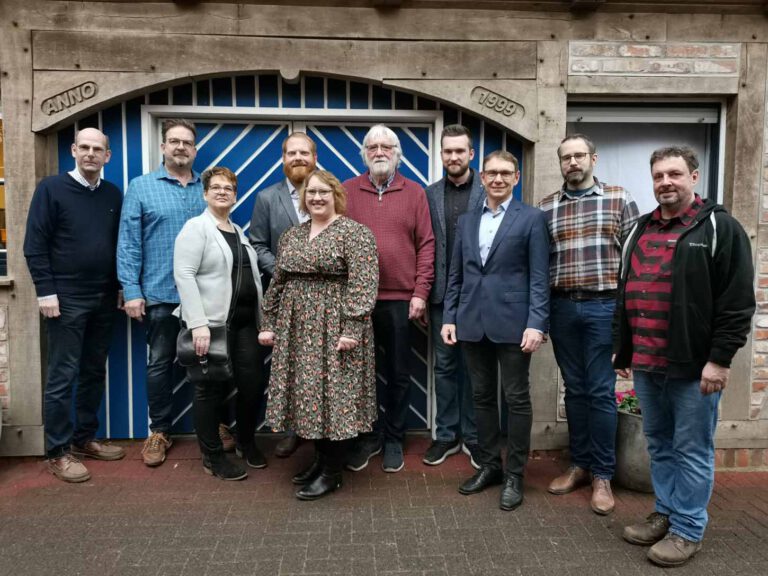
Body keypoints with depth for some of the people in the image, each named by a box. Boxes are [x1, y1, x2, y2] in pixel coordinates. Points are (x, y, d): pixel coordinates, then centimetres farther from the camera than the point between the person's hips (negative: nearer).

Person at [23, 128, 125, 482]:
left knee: (94, 372, 12)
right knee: (62, 377, 1)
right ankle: (57, 453, 11)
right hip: (67, 300, -5)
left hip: (104, 300, 5)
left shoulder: (113, 194, 8)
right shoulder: (51, 188, -5)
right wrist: (45, 292, -13)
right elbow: (34, 245, -8)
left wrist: (122, 287, 8)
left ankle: (84, 439, 26)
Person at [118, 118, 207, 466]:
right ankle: (159, 431, 23)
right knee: (160, 363, 8)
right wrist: (131, 290, -8)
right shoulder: (141, 187, 2)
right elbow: (129, 241, -2)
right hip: (161, 294, -1)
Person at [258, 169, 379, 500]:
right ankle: (321, 458, 27)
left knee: (334, 394, -1)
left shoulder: (354, 232, -8)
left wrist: (352, 328, -22)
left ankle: (332, 472, 12)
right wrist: (269, 323, 12)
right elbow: (278, 283, 16)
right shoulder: (292, 235, 13)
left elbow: (362, 284, -16)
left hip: (334, 328, -7)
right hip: (297, 329, 7)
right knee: (308, 395, 11)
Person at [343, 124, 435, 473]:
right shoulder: (347, 191, 5)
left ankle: (393, 440, 26)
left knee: (398, 375, 10)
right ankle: (367, 437, 26)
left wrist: (420, 293, -5)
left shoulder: (414, 193, 5)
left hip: (401, 300, 0)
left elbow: (426, 245, 2)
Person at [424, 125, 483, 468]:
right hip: (441, 294, 2)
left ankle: (472, 436, 21)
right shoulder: (429, 194, 7)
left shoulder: (489, 192, -1)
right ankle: (446, 435, 22)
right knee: (445, 365, 10)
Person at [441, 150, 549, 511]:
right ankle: (489, 465, 27)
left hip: (512, 323, -4)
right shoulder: (466, 221, 13)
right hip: (472, 323, 4)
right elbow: (455, 275, 13)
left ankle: (514, 475, 18)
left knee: (516, 398, 4)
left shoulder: (531, 218, 0)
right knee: (482, 396, 12)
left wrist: (536, 324, -14)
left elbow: (539, 277, -5)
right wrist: (449, 317, 6)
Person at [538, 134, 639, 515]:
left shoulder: (619, 199, 3)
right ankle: (579, 464, 25)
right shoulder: (546, 207, 8)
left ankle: (602, 475, 15)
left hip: (604, 306, -2)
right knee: (575, 389, 11)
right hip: (562, 308, 3)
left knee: (601, 392, 2)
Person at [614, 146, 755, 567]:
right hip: (646, 365, 6)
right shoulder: (640, 231, 14)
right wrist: (622, 351, 16)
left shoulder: (719, 227, -4)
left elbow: (737, 301, -10)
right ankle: (666, 514, 31)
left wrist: (719, 359, -15)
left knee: (692, 450, 5)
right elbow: (624, 297, 17)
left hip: (694, 366, -6)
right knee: (659, 446, 16)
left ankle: (687, 530, 18)